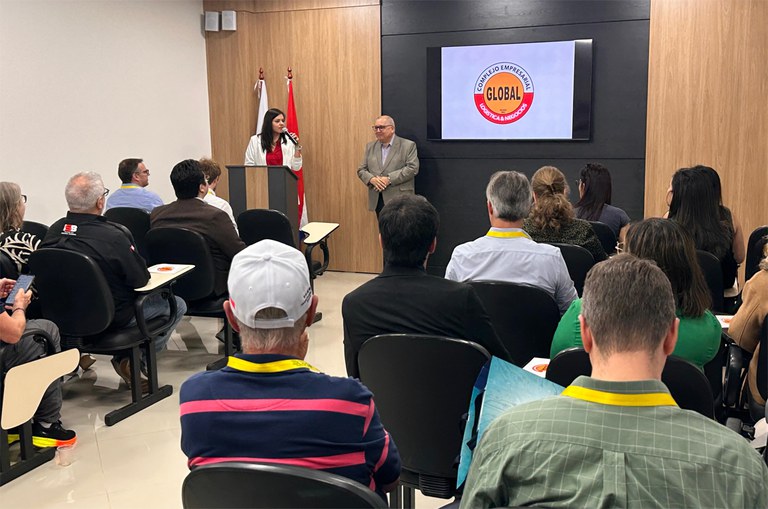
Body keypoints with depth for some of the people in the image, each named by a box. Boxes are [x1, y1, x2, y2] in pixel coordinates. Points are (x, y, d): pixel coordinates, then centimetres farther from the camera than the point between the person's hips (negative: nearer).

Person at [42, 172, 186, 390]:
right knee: (177, 306, 11)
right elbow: (141, 279, -17)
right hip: (111, 318, -7)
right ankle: (133, 360, 4)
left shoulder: (54, 231, -8)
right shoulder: (114, 235, -28)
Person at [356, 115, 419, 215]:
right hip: (377, 200, 4)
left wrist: (389, 179, -16)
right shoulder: (370, 147, 15)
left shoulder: (408, 145, 0)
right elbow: (361, 170, 13)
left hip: (399, 199, -4)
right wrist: (371, 179, -10)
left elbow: (412, 168, -10)